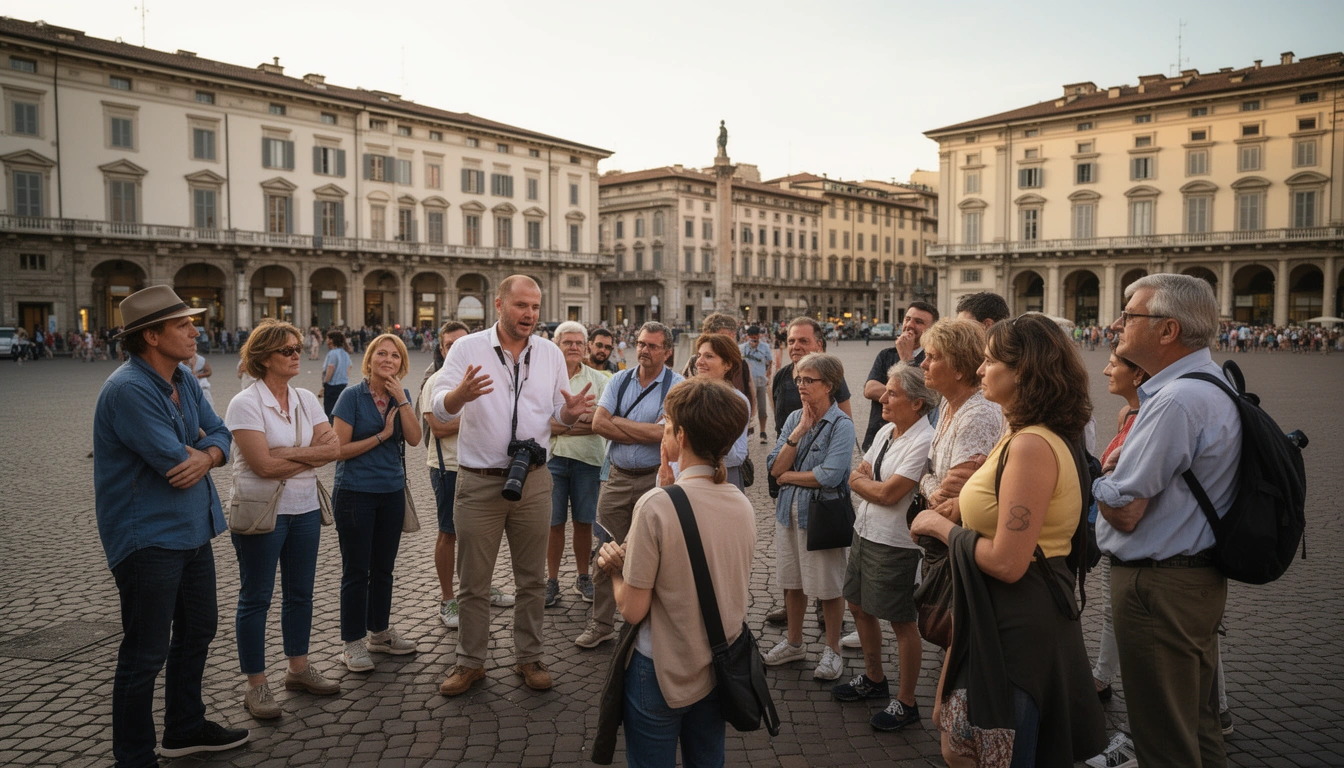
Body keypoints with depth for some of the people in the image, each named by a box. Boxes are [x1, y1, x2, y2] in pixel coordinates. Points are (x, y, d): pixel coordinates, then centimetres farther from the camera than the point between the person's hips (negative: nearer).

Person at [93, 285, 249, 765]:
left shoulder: (184, 379, 6)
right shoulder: (128, 389, -23)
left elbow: (218, 433, 5)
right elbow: (174, 460, -25)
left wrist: (205, 456, -17)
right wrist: (193, 448, -3)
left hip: (192, 528, 9)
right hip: (148, 537, -9)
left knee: (197, 631, 21)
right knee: (146, 653, 2)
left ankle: (185, 728, 39)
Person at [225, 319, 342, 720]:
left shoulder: (306, 399, 6)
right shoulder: (245, 404, -12)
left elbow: (333, 447, -5)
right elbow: (263, 465, -21)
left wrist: (288, 453, -17)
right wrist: (312, 454, -10)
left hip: (305, 508, 6)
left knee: (300, 592, 15)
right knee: (256, 597, 5)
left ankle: (299, 668, 30)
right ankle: (257, 685, 16)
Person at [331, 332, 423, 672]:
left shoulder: (402, 396, 5)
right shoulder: (352, 396, -9)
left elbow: (414, 438, -9)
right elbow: (340, 449, -12)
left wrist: (401, 399, -15)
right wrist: (382, 436, -12)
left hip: (392, 493, 5)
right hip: (355, 494, -5)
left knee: (383, 568, 14)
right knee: (356, 571, 3)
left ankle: (379, 633, 28)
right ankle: (353, 643, 14)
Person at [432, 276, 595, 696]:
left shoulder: (551, 354, 5)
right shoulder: (468, 348, -5)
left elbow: (558, 415, 8)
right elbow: (440, 407, -13)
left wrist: (571, 410, -16)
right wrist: (462, 393, -36)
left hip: (533, 480, 3)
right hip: (479, 482, -2)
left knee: (532, 579, 12)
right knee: (473, 582, 9)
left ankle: (529, 658, 28)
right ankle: (470, 661, 26)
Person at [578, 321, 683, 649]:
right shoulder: (619, 381, 8)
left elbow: (662, 433, -19)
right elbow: (598, 423, -4)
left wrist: (618, 422, -9)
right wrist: (642, 433, -12)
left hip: (655, 480, -3)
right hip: (617, 478, 4)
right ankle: (600, 623, 20)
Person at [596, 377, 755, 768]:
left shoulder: (656, 505, -23)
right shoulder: (743, 506, -6)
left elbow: (633, 610, -19)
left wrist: (616, 569, 2)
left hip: (662, 676, -5)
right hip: (719, 673, 5)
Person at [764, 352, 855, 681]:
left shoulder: (841, 425, -12)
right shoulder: (794, 418, 4)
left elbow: (829, 476, -23)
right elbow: (775, 468, -4)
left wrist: (788, 476, -10)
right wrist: (799, 432, -13)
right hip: (789, 511, 6)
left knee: (829, 586, 8)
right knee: (793, 581, 17)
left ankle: (832, 650, 26)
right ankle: (794, 643, 35)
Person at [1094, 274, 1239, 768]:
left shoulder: (1176, 401, -24)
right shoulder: (1214, 382, 10)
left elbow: (1124, 512, -23)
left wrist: (1095, 481, -5)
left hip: (1159, 587, -10)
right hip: (1199, 577, 10)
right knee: (1197, 724, 23)